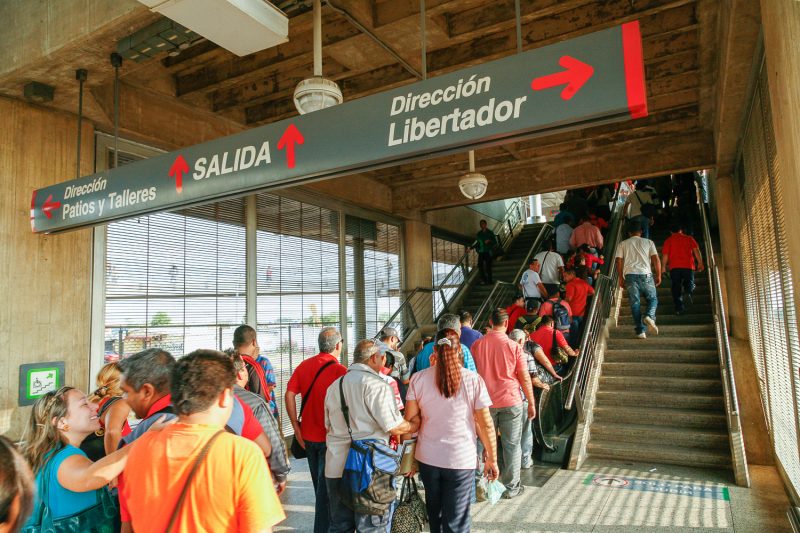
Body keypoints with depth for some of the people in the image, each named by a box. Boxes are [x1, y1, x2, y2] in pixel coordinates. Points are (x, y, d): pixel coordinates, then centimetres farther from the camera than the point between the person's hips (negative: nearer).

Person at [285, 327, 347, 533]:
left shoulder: (304, 366, -1)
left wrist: (296, 425, 0)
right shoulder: (340, 370, -17)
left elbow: (289, 394, -5)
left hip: (308, 436, 6)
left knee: (319, 484, 23)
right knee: (326, 487, 7)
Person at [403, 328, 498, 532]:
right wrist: (492, 459, 2)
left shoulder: (419, 378, -7)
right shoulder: (473, 379, -11)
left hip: (428, 456, 2)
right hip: (461, 459, -2)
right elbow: (486, 424, -7)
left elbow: (409, 418, -3)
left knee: (434, 510, 24)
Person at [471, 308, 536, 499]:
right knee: (511, 445, 10)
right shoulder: (514, 347, -10)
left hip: (485, 402, 2)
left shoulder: (477, 345, -4)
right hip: (510, 402, -2)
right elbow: (525, 378, -6)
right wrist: (531, 403, 5)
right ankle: (511, 487, 20)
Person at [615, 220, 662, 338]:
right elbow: (656, 259, 3)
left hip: (630, 275, 0)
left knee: (635, 302, 3)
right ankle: (649, 316, -15)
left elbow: (619, 261, 5)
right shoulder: (648, 242, 12)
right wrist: (658, 275, 10)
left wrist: (621, 278, 11)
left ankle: (640, 331, 0)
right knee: (653, 298, 14)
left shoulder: (622, 244, 12)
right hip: (646, 274, 0)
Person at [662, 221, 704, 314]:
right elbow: (696, 250, 2)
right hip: (688, 266, 0)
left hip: (674, 267, 0)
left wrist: (664, 266, 9)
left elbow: (665, 255, 2)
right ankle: (688, 291, -21)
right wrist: (700, 263, 3)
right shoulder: (689, 238, 12)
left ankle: (679, 307, -6)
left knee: (676, 287, 4)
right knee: (689, 282, 15)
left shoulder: (668, 240, 9)